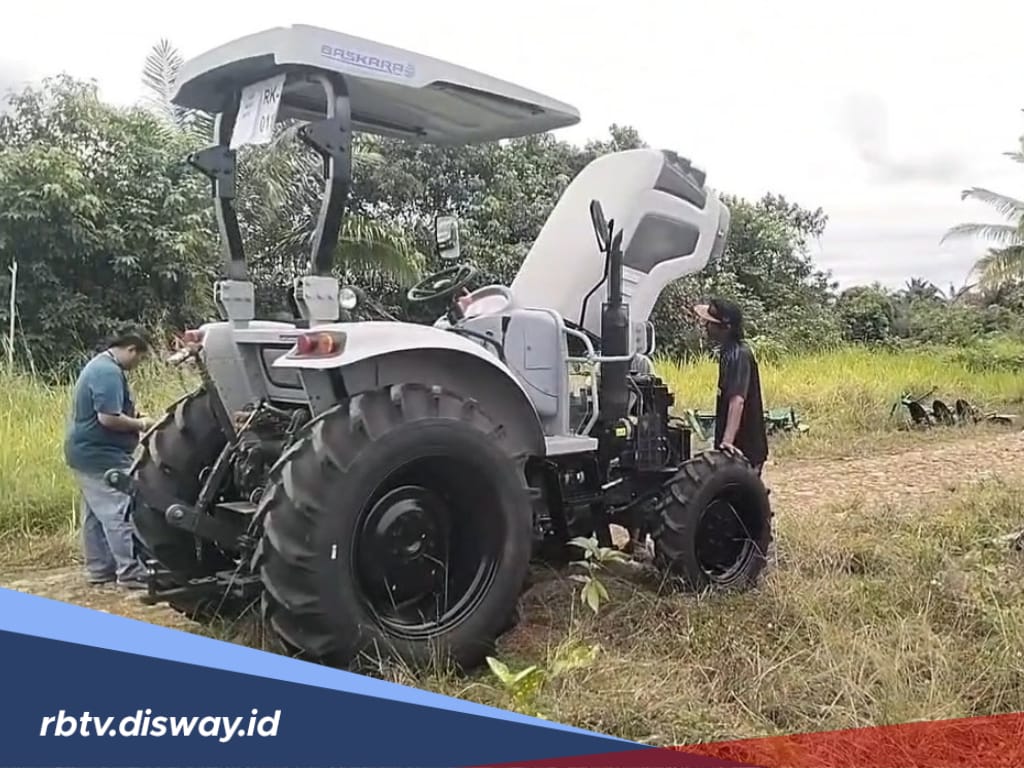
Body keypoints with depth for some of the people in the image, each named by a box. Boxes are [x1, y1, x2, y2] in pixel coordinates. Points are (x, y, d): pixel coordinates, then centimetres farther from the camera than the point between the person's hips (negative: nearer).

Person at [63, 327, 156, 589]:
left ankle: (99, 569, 21)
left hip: (85, 451, 11)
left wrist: (135, 418, 11)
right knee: (120, 512, -9)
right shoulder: (109, 373, -19)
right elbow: (109, 418, -26)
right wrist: (141, 424, -12)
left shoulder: (99, 364, 16)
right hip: (100, 455, -11)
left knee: (96, 513, 14)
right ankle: (131, 572, -7)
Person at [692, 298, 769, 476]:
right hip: (741, 444, 9)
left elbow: (737, 401, -34)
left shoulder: (738, 355, -22)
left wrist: (728, 440, -43)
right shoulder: (730, 352, 8)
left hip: (744, 448, -9)